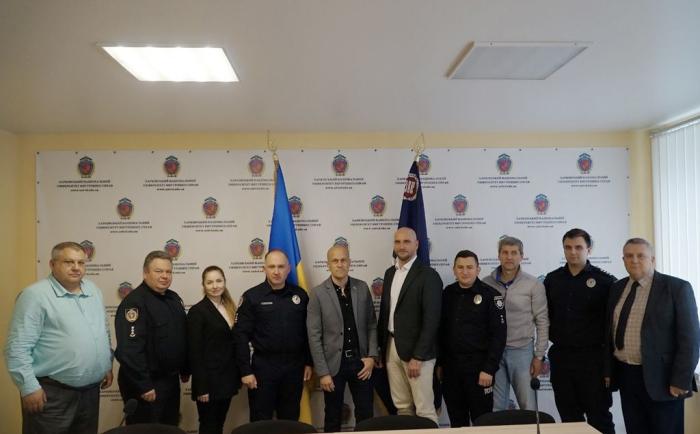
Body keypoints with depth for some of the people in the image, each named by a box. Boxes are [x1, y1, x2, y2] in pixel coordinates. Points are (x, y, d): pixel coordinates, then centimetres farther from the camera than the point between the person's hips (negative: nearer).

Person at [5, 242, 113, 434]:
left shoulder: (94, 291, 10)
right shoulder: (36, 295, -12)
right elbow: (18, 348, -15)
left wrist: (107, 365, 17)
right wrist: (29, 387, -17)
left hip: (91, 390, 7)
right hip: (51, 394, -7)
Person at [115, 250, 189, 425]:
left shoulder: (174, 298, 8)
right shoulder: (134, 302, -19)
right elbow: (130, 349, -25)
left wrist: (185, 369, 17)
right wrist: (143, 386, -24)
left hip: (171, 379, 8)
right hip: (148, 384, -8)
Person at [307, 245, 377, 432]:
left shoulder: (362, 288, 2)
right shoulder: (318, 293, -7)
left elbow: (372, 325, 7)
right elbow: (314, 336, -8)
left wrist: (371, 356, -3)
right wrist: (322, 372, -10)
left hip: (360, 360, 2)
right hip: (333, 363, -2)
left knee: (366, 413, 9)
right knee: (333, 417, 11)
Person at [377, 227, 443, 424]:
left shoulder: (428, 275, -10)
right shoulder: (390, 273, 11)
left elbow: (431, 319, -15)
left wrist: (418, 356, -18)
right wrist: (380, 347, 11)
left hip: (416, 350, -6)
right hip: (391, 347, 6)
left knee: (424, 410, -1)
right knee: (402, 407, 12)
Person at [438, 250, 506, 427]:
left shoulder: (490, 295, -7)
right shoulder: (447, 293, 6)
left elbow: (498, 335, -10)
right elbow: (441, 331, 11)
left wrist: (489, 369, -14)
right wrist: (439, 363, 9)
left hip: (478, 367, -4)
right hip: (451, 367, 4)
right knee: (456, 422, 12)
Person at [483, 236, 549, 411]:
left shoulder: (534, 285, -3)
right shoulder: (486, 283, 1)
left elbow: (542, 323, -1)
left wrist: (539, 356, -3)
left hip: (522, 351, -1)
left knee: (528, 408, 4)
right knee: (496, 408, 10)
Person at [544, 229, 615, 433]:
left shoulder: (604, 281, -5)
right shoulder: (552, 280, 6)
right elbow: (545, 315, 12)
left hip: (593, 357, -4)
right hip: (560, 357, 4)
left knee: (599, 416, 4)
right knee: (569, 417, 13)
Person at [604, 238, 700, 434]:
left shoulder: (677, 288, -7)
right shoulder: (617, 289, 9)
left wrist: (681, 381, -15)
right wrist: (608, 370, 9)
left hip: (660, 378, -5)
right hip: (625, 376, 5)